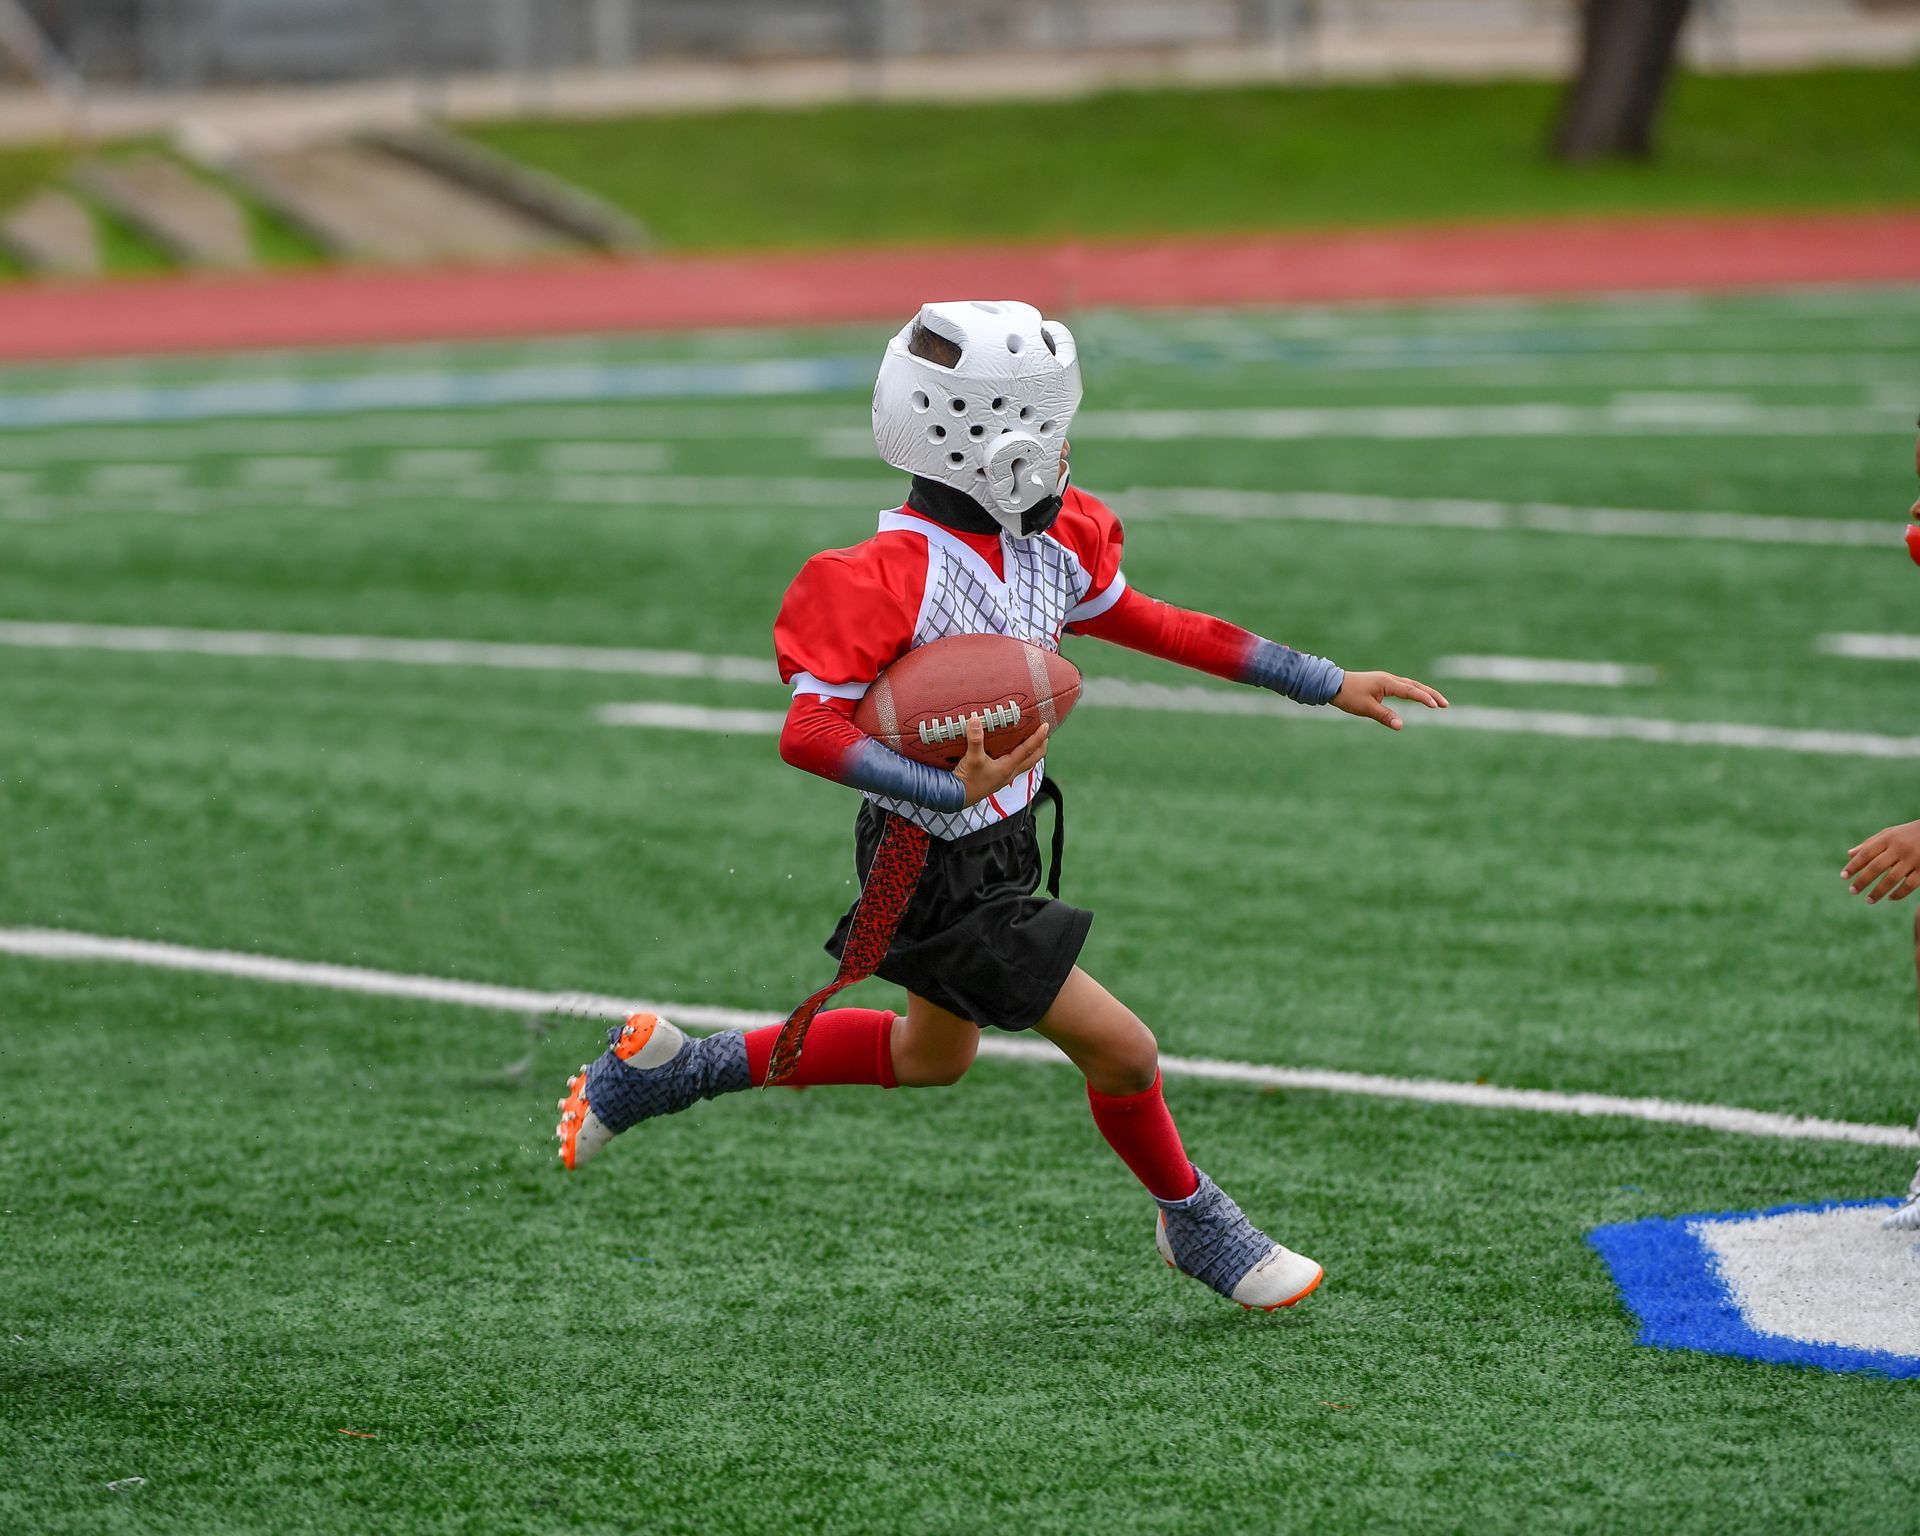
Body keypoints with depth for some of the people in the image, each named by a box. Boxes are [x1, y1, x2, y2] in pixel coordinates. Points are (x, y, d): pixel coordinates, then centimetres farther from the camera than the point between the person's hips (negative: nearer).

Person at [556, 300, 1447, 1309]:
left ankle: (668, 1070, 38)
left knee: (932, 1058, 28)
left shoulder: (1052, 539, -4)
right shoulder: (894, 579, -28)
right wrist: (952, 791, -42)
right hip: (934, 873, -10)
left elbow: (1151, 625, 9)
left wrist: (1329, 686, 9)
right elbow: (807, 733, -29)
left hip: (1001, 846, 10)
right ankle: (1194, 1225, 24)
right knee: (1120, 1048, -4)